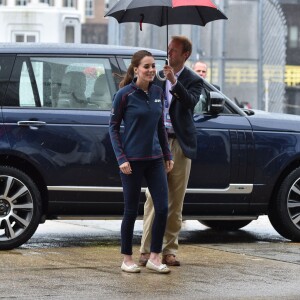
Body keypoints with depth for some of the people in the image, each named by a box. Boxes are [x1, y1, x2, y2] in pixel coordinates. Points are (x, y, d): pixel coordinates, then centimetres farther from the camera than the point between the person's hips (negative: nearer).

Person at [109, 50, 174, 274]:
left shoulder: (158, 93, 6)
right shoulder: (124, 94, -8)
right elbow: (113, 126, -4)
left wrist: (168, 155, 13)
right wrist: (121, 158, -12)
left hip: (155, 159, 5)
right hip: (132, 161, -5)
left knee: (162, 207, -3)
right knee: (131, 210, 3)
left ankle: (155, 257, 7)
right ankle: (127, 259, 15)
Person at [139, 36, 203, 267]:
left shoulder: (193, 80, 3)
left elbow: (190, 102, -16)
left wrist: (174, 82, -27)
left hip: (180, 144, -1)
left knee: (176, 201, 3)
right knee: (153, 197, -5)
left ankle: (170, 251, 9)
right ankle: (146, 251, -5)